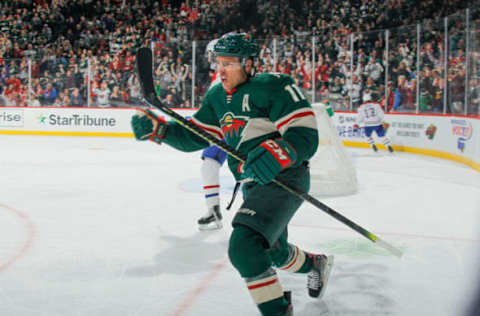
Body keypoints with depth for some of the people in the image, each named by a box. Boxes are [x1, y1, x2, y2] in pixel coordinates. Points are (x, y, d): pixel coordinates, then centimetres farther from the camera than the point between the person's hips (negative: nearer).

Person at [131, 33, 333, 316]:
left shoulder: (274, 86, -14)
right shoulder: (217, 97, 10)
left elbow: (305, 135, -19)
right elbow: (194, 136, 11)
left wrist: (277, 154, -37)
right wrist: (158, 129, -4)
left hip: (284, 177, -9)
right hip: (252, 184, 9)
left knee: (243, 246, -26)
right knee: (273, 252, 26)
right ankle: (316, 265, 58)